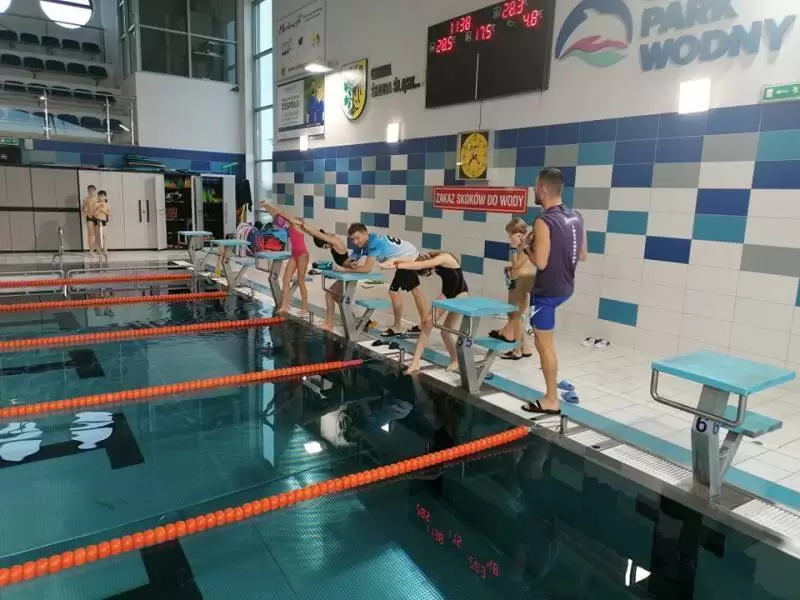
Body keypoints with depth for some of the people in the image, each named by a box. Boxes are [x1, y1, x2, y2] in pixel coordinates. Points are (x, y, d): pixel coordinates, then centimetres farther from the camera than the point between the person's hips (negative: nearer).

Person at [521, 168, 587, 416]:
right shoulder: (576, 217, 3)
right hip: (566, 287, 8)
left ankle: (551, 400, 11)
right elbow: (582, 256, 10)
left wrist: (526, 246, -5)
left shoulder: (544, 221, -22)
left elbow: (540, 263, -23)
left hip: (548, 290, -8)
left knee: (545, 345, 2)